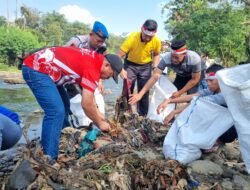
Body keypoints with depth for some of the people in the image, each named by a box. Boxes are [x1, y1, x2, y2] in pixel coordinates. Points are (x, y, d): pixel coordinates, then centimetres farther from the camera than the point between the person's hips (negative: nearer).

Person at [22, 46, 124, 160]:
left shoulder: (93, 60, 11)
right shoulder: (93, 67, -19)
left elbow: (87, 96, 20)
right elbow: (86, 104, -16)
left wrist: (97, 114, 20)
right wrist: (100, 123, -1)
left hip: (37, 67, 11)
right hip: (36, 69, -11)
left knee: (63, 108, 15)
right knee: (56, 112, -16)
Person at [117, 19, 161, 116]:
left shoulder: (157, 41, -20)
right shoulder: (132, 38, -30)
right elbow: (119, 55, -29)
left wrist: (155, 67, -10)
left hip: (146, 66, 2)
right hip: (130, 64, -2)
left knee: (144, 92, 4)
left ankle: (143, 116, 17)